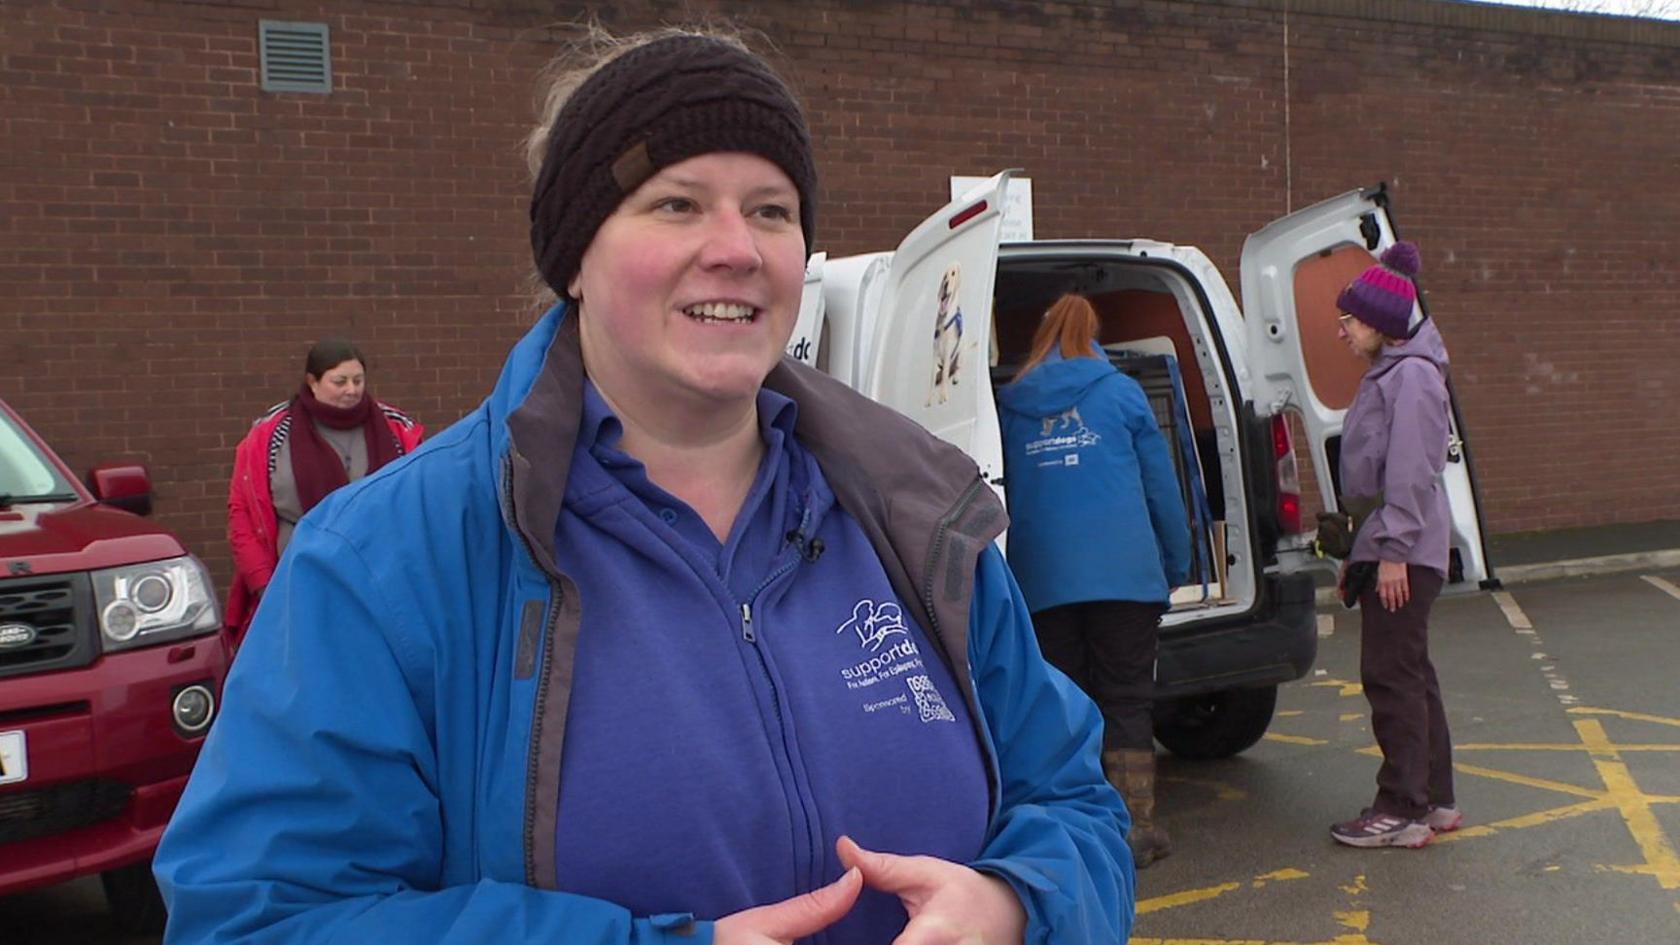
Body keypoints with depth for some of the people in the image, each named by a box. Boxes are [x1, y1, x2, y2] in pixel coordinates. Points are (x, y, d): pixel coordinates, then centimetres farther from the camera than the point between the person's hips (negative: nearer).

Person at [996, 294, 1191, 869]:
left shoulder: (1010, 404, 9)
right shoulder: (1120, 392, 4)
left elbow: (1003, 495, 14)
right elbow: (1161, 485, 5)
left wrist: (1012, 573, 22)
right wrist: (1176, 565, 13)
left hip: (1042, 580, 2)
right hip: (1124, 574, -1)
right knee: (1126, 702, 6)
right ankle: (1137, 830, 7)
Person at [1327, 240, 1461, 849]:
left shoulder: (1411, 375, -12)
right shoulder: (1387, 373, 20)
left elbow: (1410, 472, -20)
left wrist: (1393, 551, -22)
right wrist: (1358, 553, 21)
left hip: (1402, 552, -10)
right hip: (1383, 548, 10)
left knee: (1391, 674, -7)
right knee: (1410, 674, 13)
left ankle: (1403, 810, -2)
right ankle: (1435, 800, 21)